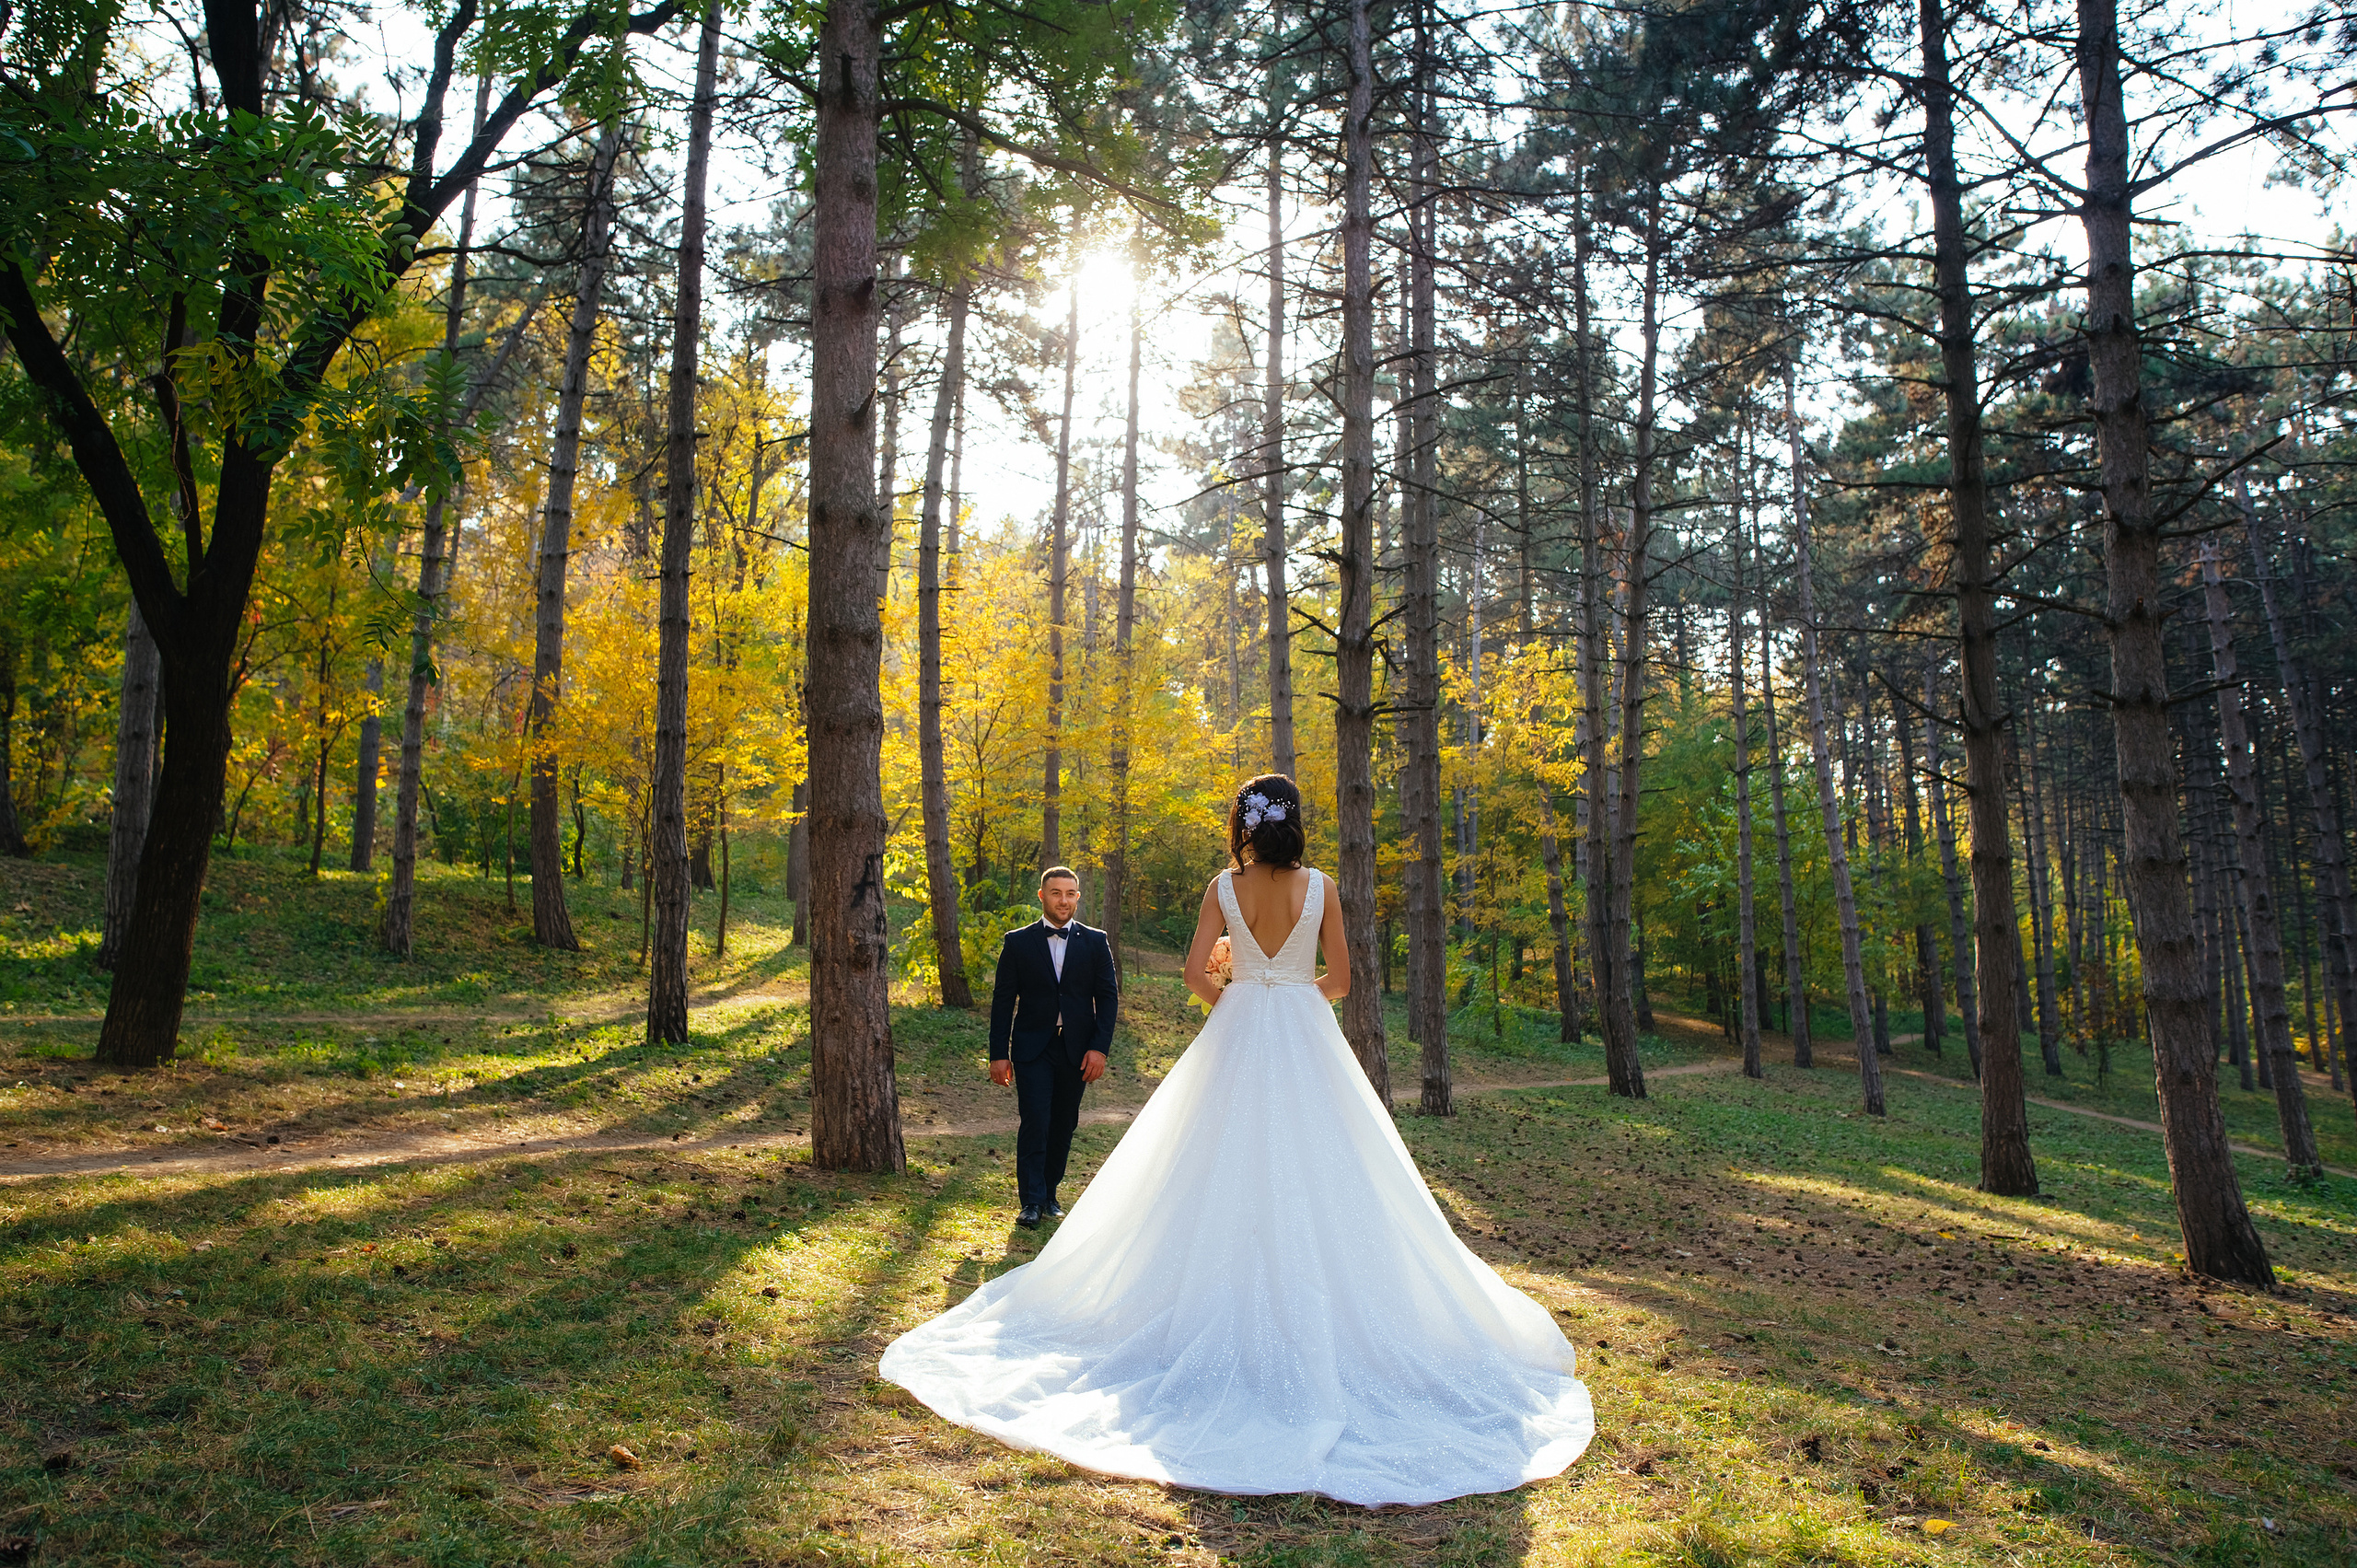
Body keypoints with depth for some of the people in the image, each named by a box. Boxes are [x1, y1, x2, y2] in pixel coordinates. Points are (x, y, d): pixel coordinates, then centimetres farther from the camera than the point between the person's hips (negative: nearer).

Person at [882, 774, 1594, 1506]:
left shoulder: (1224, 887, -3)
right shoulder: (1320, 887, -3)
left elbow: (1195, 971, -7)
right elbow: (1339, 978, 0)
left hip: (1237, 1039, 1)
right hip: (1307, 1042, 0)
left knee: (1230, 1181, 7)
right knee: (1310, 1181, 4)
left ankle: (1237, 1316, 12)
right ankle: (1311, 1323, 6)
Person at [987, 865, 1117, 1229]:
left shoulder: (1095, 942, 5)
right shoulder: (1018, 942, 2)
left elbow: (1108, 997, 4)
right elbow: (1003, 1000, 2)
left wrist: (1099, 1048, -6)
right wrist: (999, 1054, -3)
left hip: (1077, 1050, 2)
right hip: (1032, 1049, -2)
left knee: (1063, 1125, 9)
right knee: (1034, 1123, -9)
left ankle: (1049, 1194, 23)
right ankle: (1031, 1202, 0)